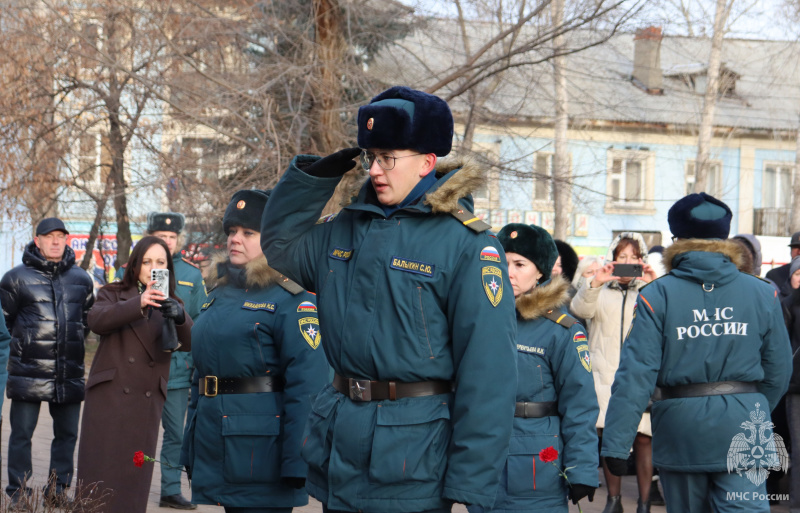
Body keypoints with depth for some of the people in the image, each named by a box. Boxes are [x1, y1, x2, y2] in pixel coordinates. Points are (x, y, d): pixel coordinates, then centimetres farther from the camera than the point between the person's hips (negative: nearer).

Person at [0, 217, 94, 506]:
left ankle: (57, 491, 18)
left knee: (67, 433, 8)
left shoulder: (81, 279, 11)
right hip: (28, 373, -4)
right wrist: (26, 342, 11)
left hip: (70, 374, 4)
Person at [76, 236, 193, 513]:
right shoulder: (114, 294, 8)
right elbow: (97, 320, -15)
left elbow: (190, 343, -4)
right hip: (108, 396, -2)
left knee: (135, 478, 1)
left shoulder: (170, 305, 14)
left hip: (147, 403, 2)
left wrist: (180, 316, -27)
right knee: (101, 473, -4)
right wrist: (138, 304, -32)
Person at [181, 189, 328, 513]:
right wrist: (191, 450, 18)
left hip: (261, 455, -8)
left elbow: (307, 386, -17)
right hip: (218, 455, 8)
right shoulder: (220, 295, 16)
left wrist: (297, 463, -22)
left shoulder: (291, 300, -10)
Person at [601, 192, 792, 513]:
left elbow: (636, 373, -11)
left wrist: (616, 443, -10)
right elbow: (778, 369, 6)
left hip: (680, 429, 0)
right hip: (742, 429, 0)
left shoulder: (657, 296, -6)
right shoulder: (761, 294, 0)